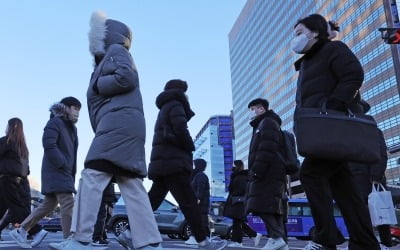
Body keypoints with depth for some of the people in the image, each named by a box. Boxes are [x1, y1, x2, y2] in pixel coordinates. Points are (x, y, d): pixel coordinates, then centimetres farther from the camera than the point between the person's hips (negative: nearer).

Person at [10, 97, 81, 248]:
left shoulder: (72, 128, 19)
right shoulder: (55, 122, -7)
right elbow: (49, 145, -19)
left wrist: (72, 173, 9)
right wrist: (63, 164, -18)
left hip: (65, 172, 9)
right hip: (56, 171, -9)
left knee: (48, 205, 11)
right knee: (68, 203, -15)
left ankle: (20, 231, 21)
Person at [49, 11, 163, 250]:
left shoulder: (116, 50, 7)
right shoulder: (114, 56, 33)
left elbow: (126, 78, -12)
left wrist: (96, 85, 0)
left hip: (119, 123, -9)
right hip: (125, 126, 9)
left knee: (92, 177, -13)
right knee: (132, 186, 1)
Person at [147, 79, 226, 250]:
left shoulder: (164, 110, 30)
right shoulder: (175, 105, 0)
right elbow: (181, 129, -16)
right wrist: (191, 147, 0)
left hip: (161, 162, 10)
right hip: (173, 162, -9)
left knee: (152, 201, 6)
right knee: (189, 202, -10)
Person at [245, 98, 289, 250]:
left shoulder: (268, 123, -1)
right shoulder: (261, 126, 30)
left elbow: (267, 150, -16)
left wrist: (256, 170, -22)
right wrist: (255, 172, 17)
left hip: (268, 174, -10)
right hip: (269, 175, 10)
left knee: (262, 205, -19)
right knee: (270, 208, 5)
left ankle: (276, 237, -25)